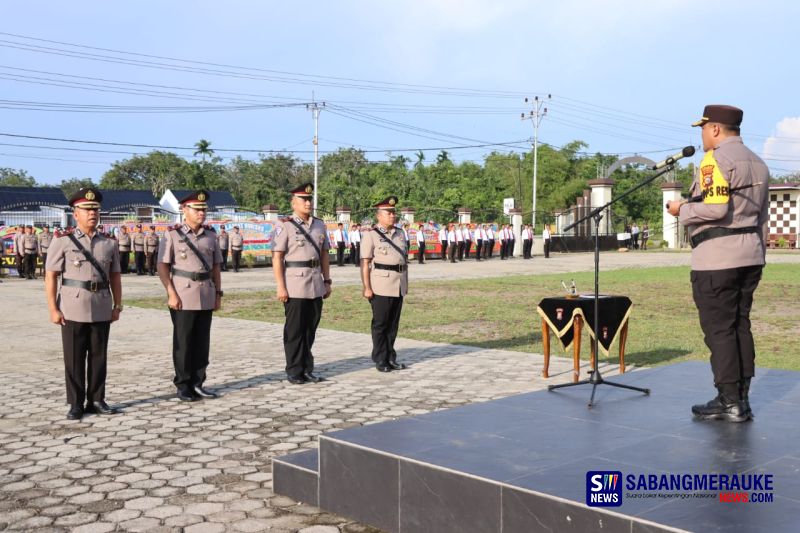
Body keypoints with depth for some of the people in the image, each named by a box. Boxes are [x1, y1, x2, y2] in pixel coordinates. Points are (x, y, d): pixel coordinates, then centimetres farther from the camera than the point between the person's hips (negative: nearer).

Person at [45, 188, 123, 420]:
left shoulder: (109, 244, 8)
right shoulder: (62, 241, -2)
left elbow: (115, 276, 13)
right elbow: (51, 276, -4)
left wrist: (117, 306, 8)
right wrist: (53, 309, -9)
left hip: (102, 310, 3)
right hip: (73, 309, -3)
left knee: (98, 357, 9)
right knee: (74, 359, 3)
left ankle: (96, 401, 19)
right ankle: (76, 404, 13)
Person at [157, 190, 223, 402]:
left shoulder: (211, 235, 10)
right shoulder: (173, 235, -3)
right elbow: (162, 266, -6)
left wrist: (218, 293, 9)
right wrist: (171, 294, -13)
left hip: (206, 298, 4)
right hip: (183, 298, -4)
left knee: (202, 342, 8)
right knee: (183, 344, 3)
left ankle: (198, 383, 18)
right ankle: (183, 386, 12)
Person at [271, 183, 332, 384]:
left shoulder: (320, 225, 12)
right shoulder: (284, 225, -5)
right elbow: (277, 258, -9)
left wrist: (327, 280, 11)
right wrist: (281, 287, -14)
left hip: (316, 285, 6)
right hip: (295, 286, -5)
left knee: (310, 329, 11)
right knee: (294, 330, 2)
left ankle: (307, 369, 21)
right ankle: (294, 372, 12)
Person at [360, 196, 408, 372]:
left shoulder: (400, 234, 15)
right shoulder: (371, 235, -4)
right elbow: (365, 263, -9)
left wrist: (406, 282, 15)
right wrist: (367, 288, -14)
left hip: (399, 285, 6)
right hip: (381, 286, -6)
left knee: (393, 324, 10)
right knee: (380, 323, 1)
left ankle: (390, 357, 18)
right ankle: (380, 360, 9)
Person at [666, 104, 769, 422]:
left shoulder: (715, 159, -10)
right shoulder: (757, 163, 19)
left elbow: (715, 208, -23)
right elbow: (762, 218, 21)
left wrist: (682, 210, -7)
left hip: (716, 259, -9)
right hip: (750, 257, 9)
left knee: (719, 329, -3)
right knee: (741, 326, 11)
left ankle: (729, 402, 0)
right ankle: (741, 400, 15)